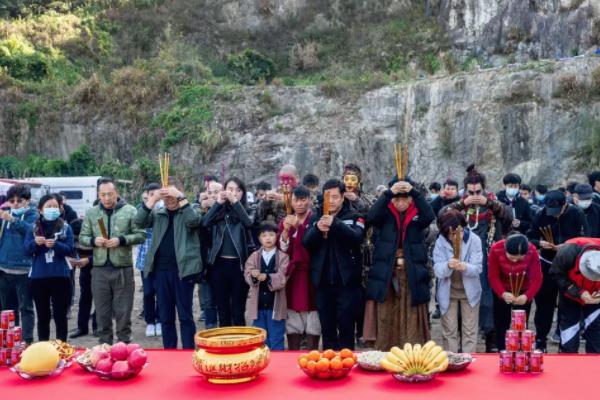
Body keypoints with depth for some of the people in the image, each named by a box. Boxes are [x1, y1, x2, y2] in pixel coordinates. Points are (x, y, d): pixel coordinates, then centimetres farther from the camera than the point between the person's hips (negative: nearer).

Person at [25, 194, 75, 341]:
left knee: (60, 315, 4)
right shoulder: (34, 228, 7)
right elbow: (26, 249, 1)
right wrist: (35, 243, -19)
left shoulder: (65, 227, 2)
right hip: (38, 277, 2)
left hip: (60, 276, -2)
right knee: (42, 315, 11)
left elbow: (71, 249, -5)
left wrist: (55, 244, -22)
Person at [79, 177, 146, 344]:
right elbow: (82, 237, 11)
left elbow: (141, 235, -3)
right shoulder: (91, 213, 9)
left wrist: (121, 240, -17)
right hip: (100, 269, 3)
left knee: (123, 312, 4)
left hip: (123, 269, -3)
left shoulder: (130, 211, 0)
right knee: (102, 313, 10)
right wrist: (93, 241, -10)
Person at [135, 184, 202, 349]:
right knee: (165, 316, 9)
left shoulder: (190, 210, 5)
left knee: (185, 315, -1)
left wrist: (181, 197, -18)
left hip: (183, 269, -4)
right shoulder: (158, 213, 13)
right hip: (160, 270, 4)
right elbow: (139, 222, -2)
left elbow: (193, 220, -17)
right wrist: (153, 199, -9)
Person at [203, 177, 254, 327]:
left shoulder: (246, 210, 4)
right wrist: (218, 203, -11)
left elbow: (249, 223, -18)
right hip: (219, 264, 2)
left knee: (237, 311, 1)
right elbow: (204, 223, -9)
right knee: (222, 311, 11)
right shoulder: (219, 211, 8)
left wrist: (235, 202, -19)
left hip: (239, 265, -2)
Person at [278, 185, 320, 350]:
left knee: (313, 326, -2)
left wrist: (299, 227, -22)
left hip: (311, 276, -4)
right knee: (292, 325, 7)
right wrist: (286, 231, -11)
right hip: (292, 276, 4)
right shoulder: (285, 222, 11)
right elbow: (282, 250, 4)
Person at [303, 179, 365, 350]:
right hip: (322, 281, 3)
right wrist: (317, 229, -22)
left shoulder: (354, 216, 1)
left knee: (346, 327, 1)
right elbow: (306, 243, -3)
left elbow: (357, 237, -18)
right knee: (327, 328, 11)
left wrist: (335, 223, -32)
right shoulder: (316, 217, 9)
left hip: (347, 281, -3)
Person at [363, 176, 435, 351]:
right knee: (386, 322, 5)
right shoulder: (385, 214, 3)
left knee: (411, 323, 2)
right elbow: (371, 217, -17)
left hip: (412, 275, 0)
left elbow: (429, 216, -16)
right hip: (386, 274, 0)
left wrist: (414, 192, -26)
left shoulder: (417, 214, 4)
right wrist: (389, 193, -27)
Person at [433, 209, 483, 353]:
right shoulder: (440, 242, -14)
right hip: (448, 292, 0)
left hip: (469, 291, 0)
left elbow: (477, 268, -18)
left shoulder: (474, 240, -15)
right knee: (449, 331, 8)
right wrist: (448, 266, -41)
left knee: (470, 331, 7)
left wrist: (465, 267, -40)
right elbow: (437, 270, -18)